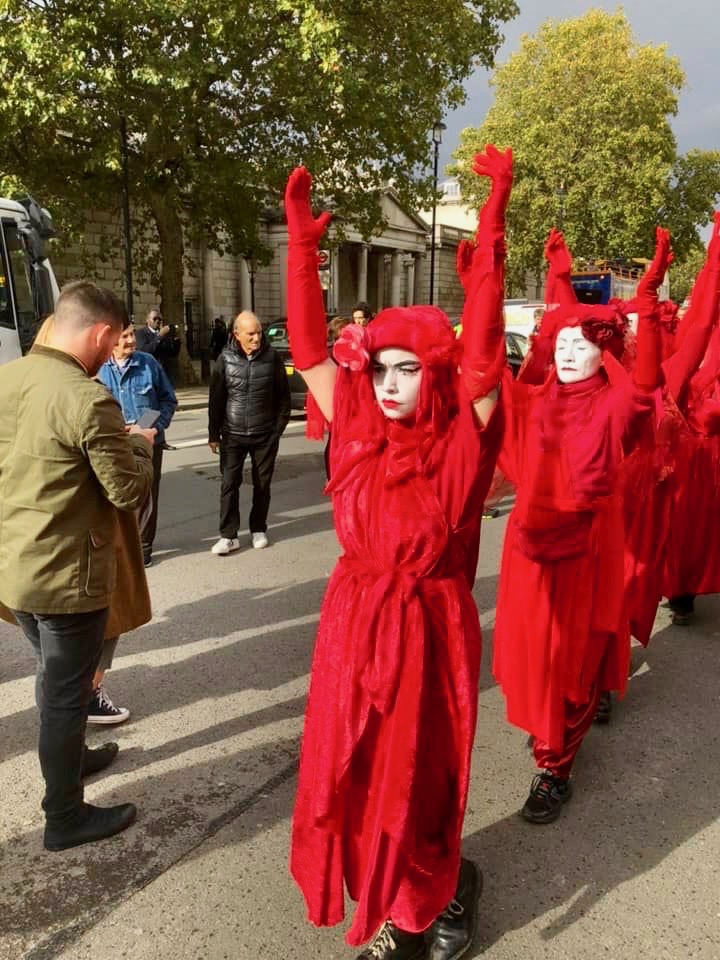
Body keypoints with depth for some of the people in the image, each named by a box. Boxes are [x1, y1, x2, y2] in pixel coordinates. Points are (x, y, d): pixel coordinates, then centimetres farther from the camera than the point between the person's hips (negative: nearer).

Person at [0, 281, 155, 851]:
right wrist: (140, 446, 0)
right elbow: (130, 493, -18)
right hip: (66, 574, -8)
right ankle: (65, 818, 25)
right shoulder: (89, 399, -23)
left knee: (54, 675, 27)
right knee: (65, 691, 8)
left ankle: (69, 756, 49)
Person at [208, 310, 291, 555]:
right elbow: (216, 399, 1)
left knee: (262, 484, 10)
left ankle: (258, 530, 25)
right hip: (233, 434, 0)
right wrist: (214, 434, 1)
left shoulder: (272, 357, -4)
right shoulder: (226, 359, -4)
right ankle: (228, 535, 6)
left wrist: (279, 427, -1)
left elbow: (283, 395, 3)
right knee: (229, 484, -1)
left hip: (265, 435, 0)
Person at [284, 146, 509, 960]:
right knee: (349, 780, 14)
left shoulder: (461, 442, -10)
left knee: (413, 784, 12)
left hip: (428, 630, -4)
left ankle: (445, 891, 44)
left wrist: (494, 217, -20)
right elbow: (309, 350, 0)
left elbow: (483, 343, -18)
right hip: (354, 623, 4)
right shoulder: (359, 431, -1)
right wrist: (301, 243, -5)